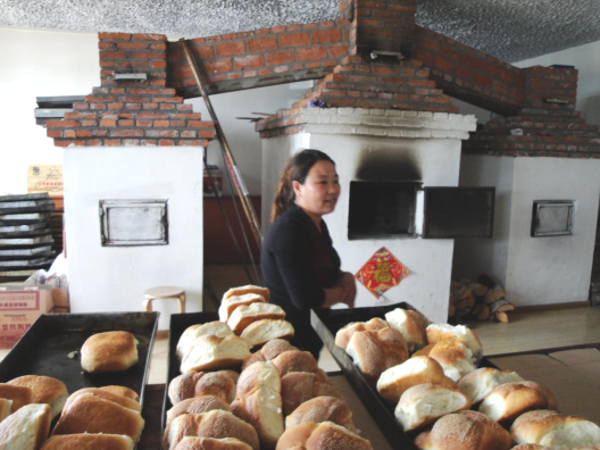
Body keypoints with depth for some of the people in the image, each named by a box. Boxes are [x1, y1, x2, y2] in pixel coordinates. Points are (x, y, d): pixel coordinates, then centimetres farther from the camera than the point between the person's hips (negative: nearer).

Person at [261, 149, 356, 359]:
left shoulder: (316, 224, 2)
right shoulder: (288, 230, -27)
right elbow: (306, 299, -31)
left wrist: (346, 278, -8)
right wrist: (342, 292, -13)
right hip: (289, 340, -9)